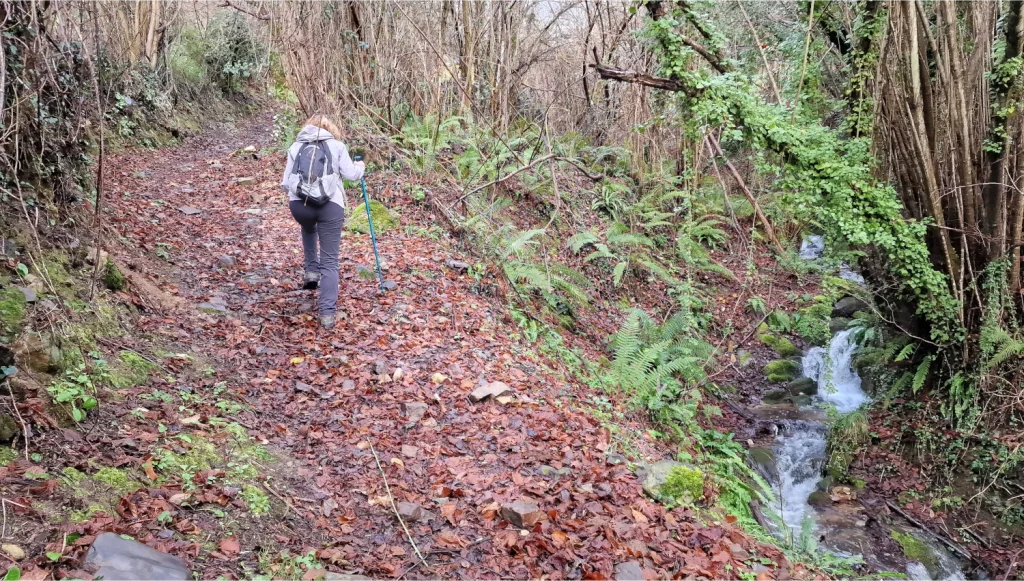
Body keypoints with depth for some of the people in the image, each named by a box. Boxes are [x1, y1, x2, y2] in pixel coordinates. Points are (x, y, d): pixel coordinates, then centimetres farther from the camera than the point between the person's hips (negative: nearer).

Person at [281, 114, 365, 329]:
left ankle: (311, 270, 33)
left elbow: (285, 182, 13)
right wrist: (360, 166, 30)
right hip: (330, 206, -2)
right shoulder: (337, 146, 10)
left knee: (308, 228, 40)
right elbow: (351, 174, 8)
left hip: (299, 204, 3)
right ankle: (328, 313, -3)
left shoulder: (295, 147, 16)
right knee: (330, 261, 3)